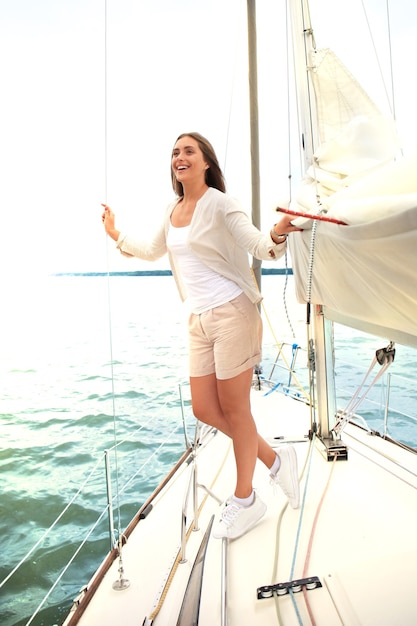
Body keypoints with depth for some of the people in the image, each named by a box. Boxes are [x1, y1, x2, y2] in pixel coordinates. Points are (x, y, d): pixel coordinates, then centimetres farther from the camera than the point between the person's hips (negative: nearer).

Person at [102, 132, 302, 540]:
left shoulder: (219, 203, -7)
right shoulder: (173, 210, 13)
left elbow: (260, 247, -17)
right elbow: (152, 252, 28)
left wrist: (277, 235, -37)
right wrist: (116, 235, 29)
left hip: (232, 312, -7)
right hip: (199, 320, 7)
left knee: (234, 409, 4)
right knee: (204, 410, 9)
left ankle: (244, 501, 25)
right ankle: (274, 460, 29)